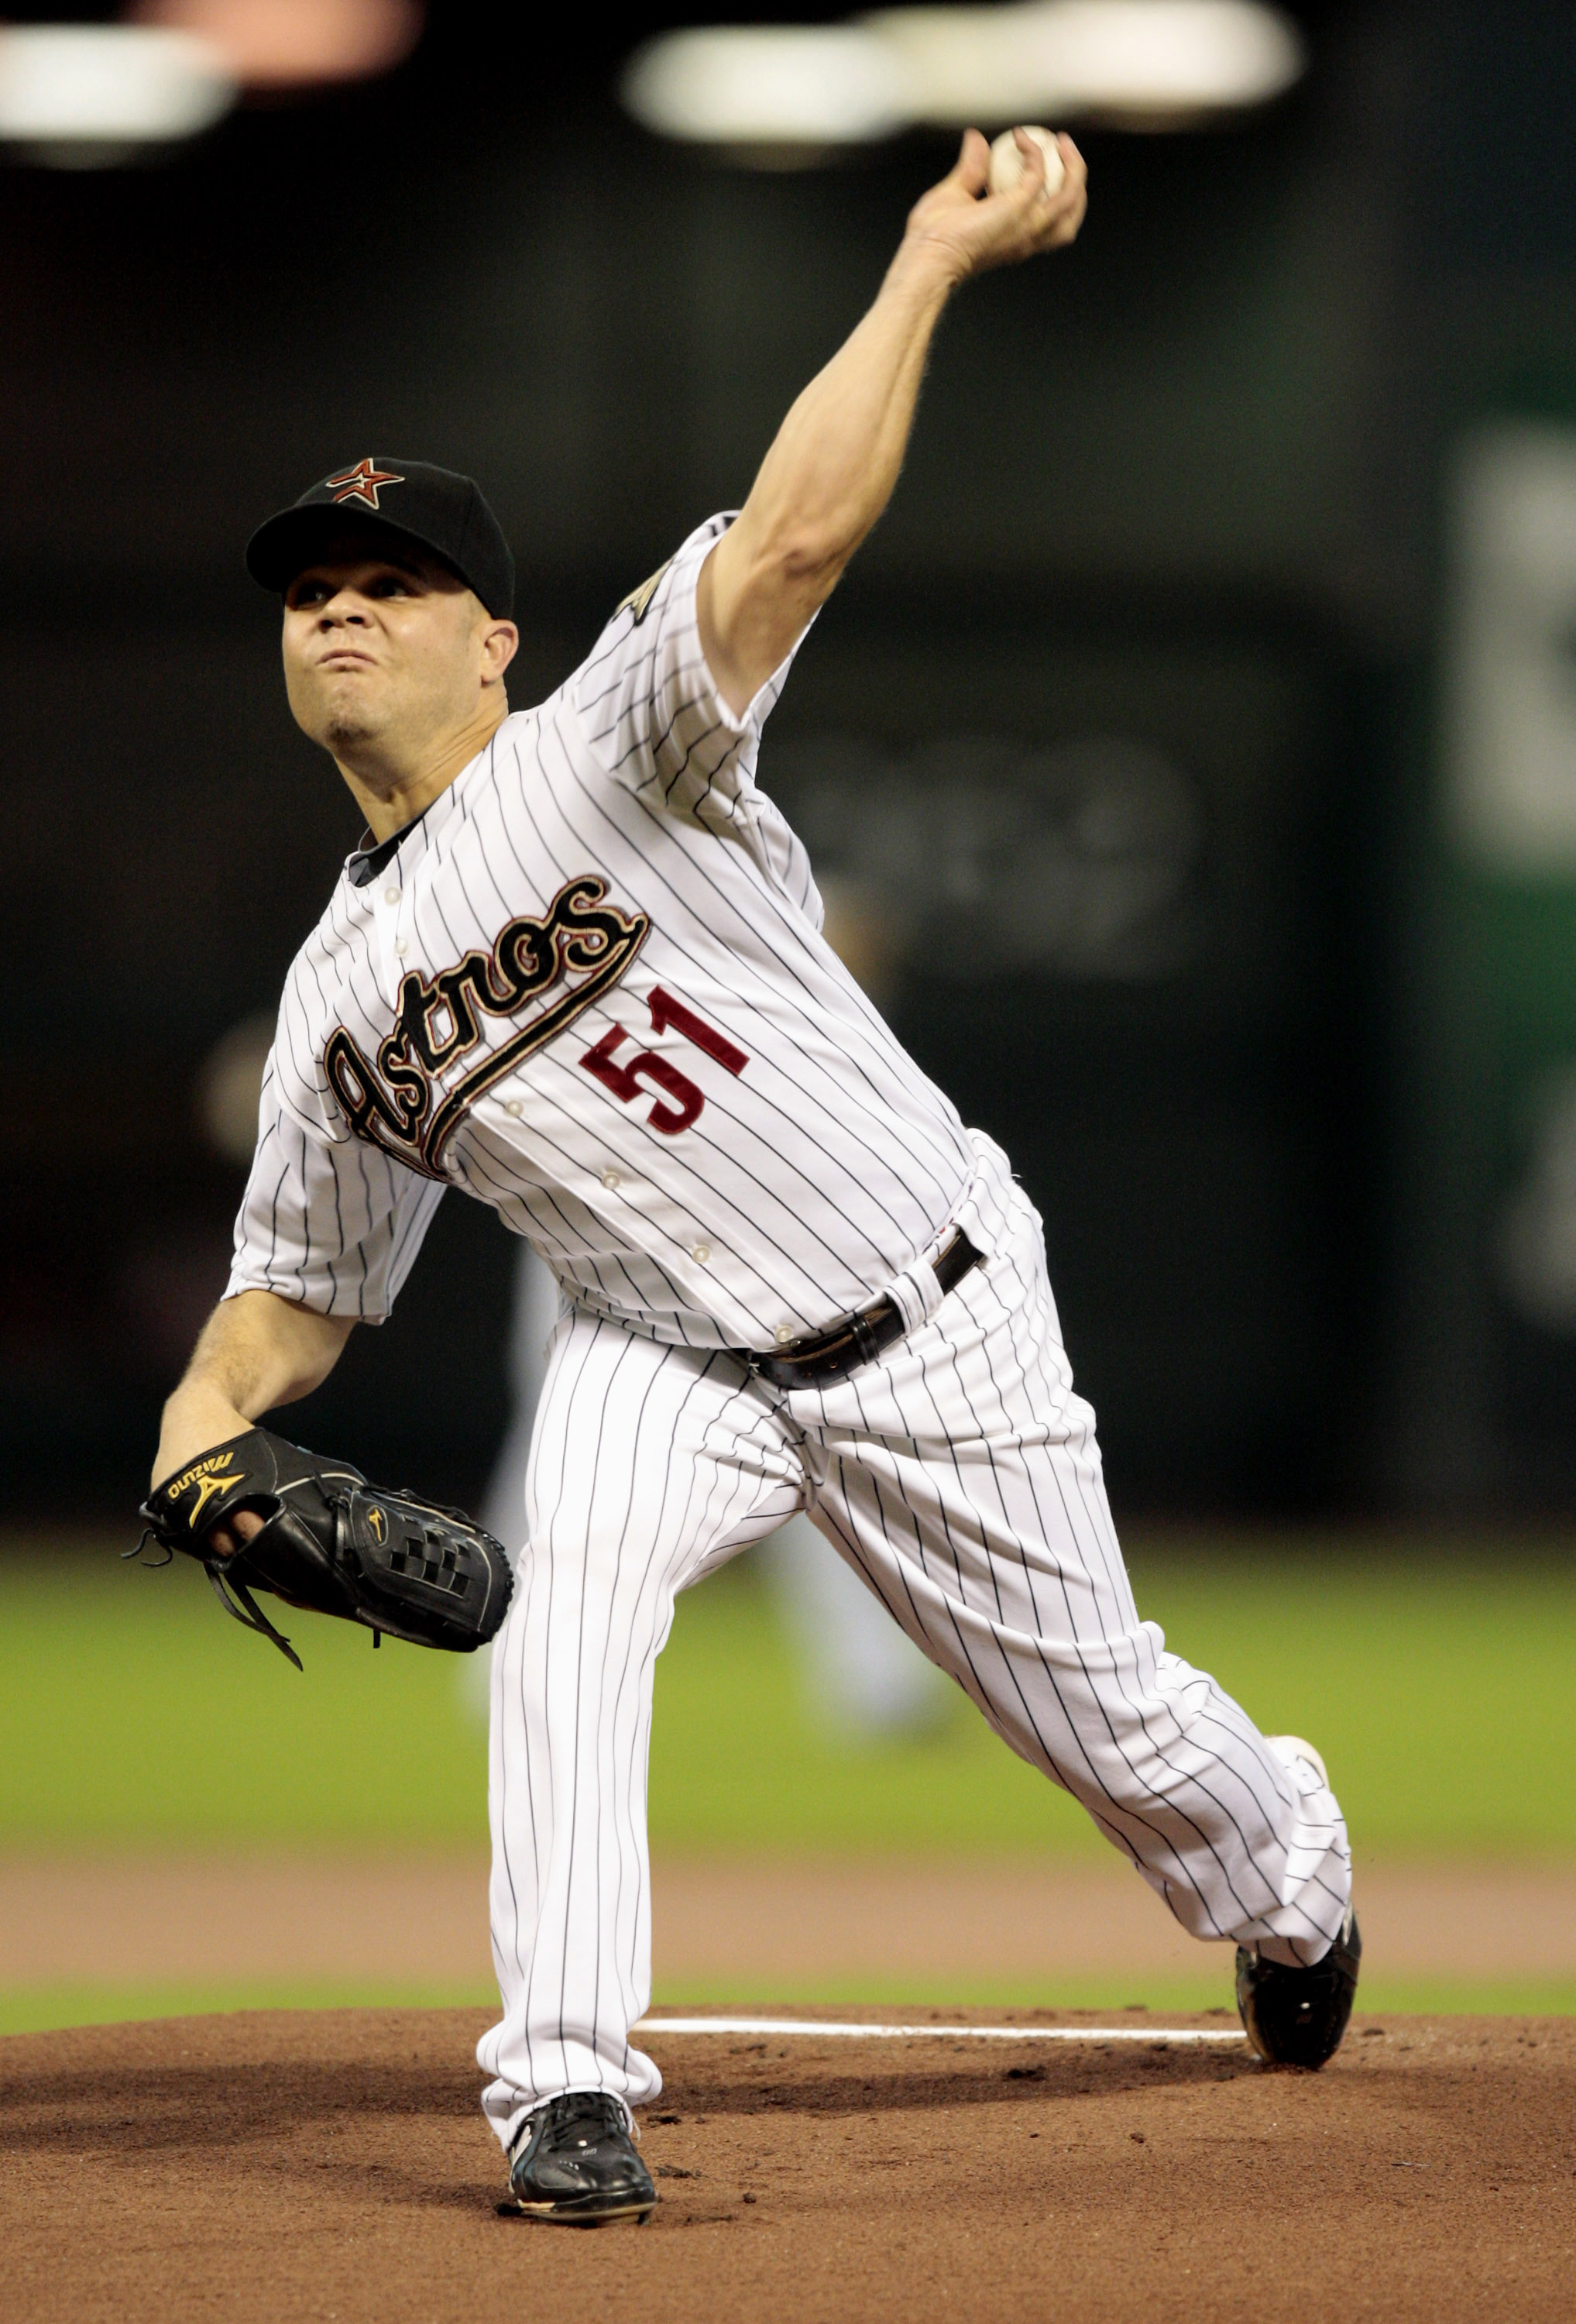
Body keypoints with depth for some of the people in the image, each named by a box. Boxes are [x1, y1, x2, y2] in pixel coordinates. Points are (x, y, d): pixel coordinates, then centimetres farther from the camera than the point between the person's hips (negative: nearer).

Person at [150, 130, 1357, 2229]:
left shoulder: (609, 755, -16)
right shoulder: (339, 994, 1)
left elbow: (793, 540, -31)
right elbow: (303, 1282, 12)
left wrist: (935, 262, -39)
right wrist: (209, 1417, -9)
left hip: (934, 1333, -3)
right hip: (668, 1363, 4)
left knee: (1097, 1711, 10)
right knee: (564, 1605, -27)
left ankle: (1288, 1866, 45)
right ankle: (568, 2090, -25)